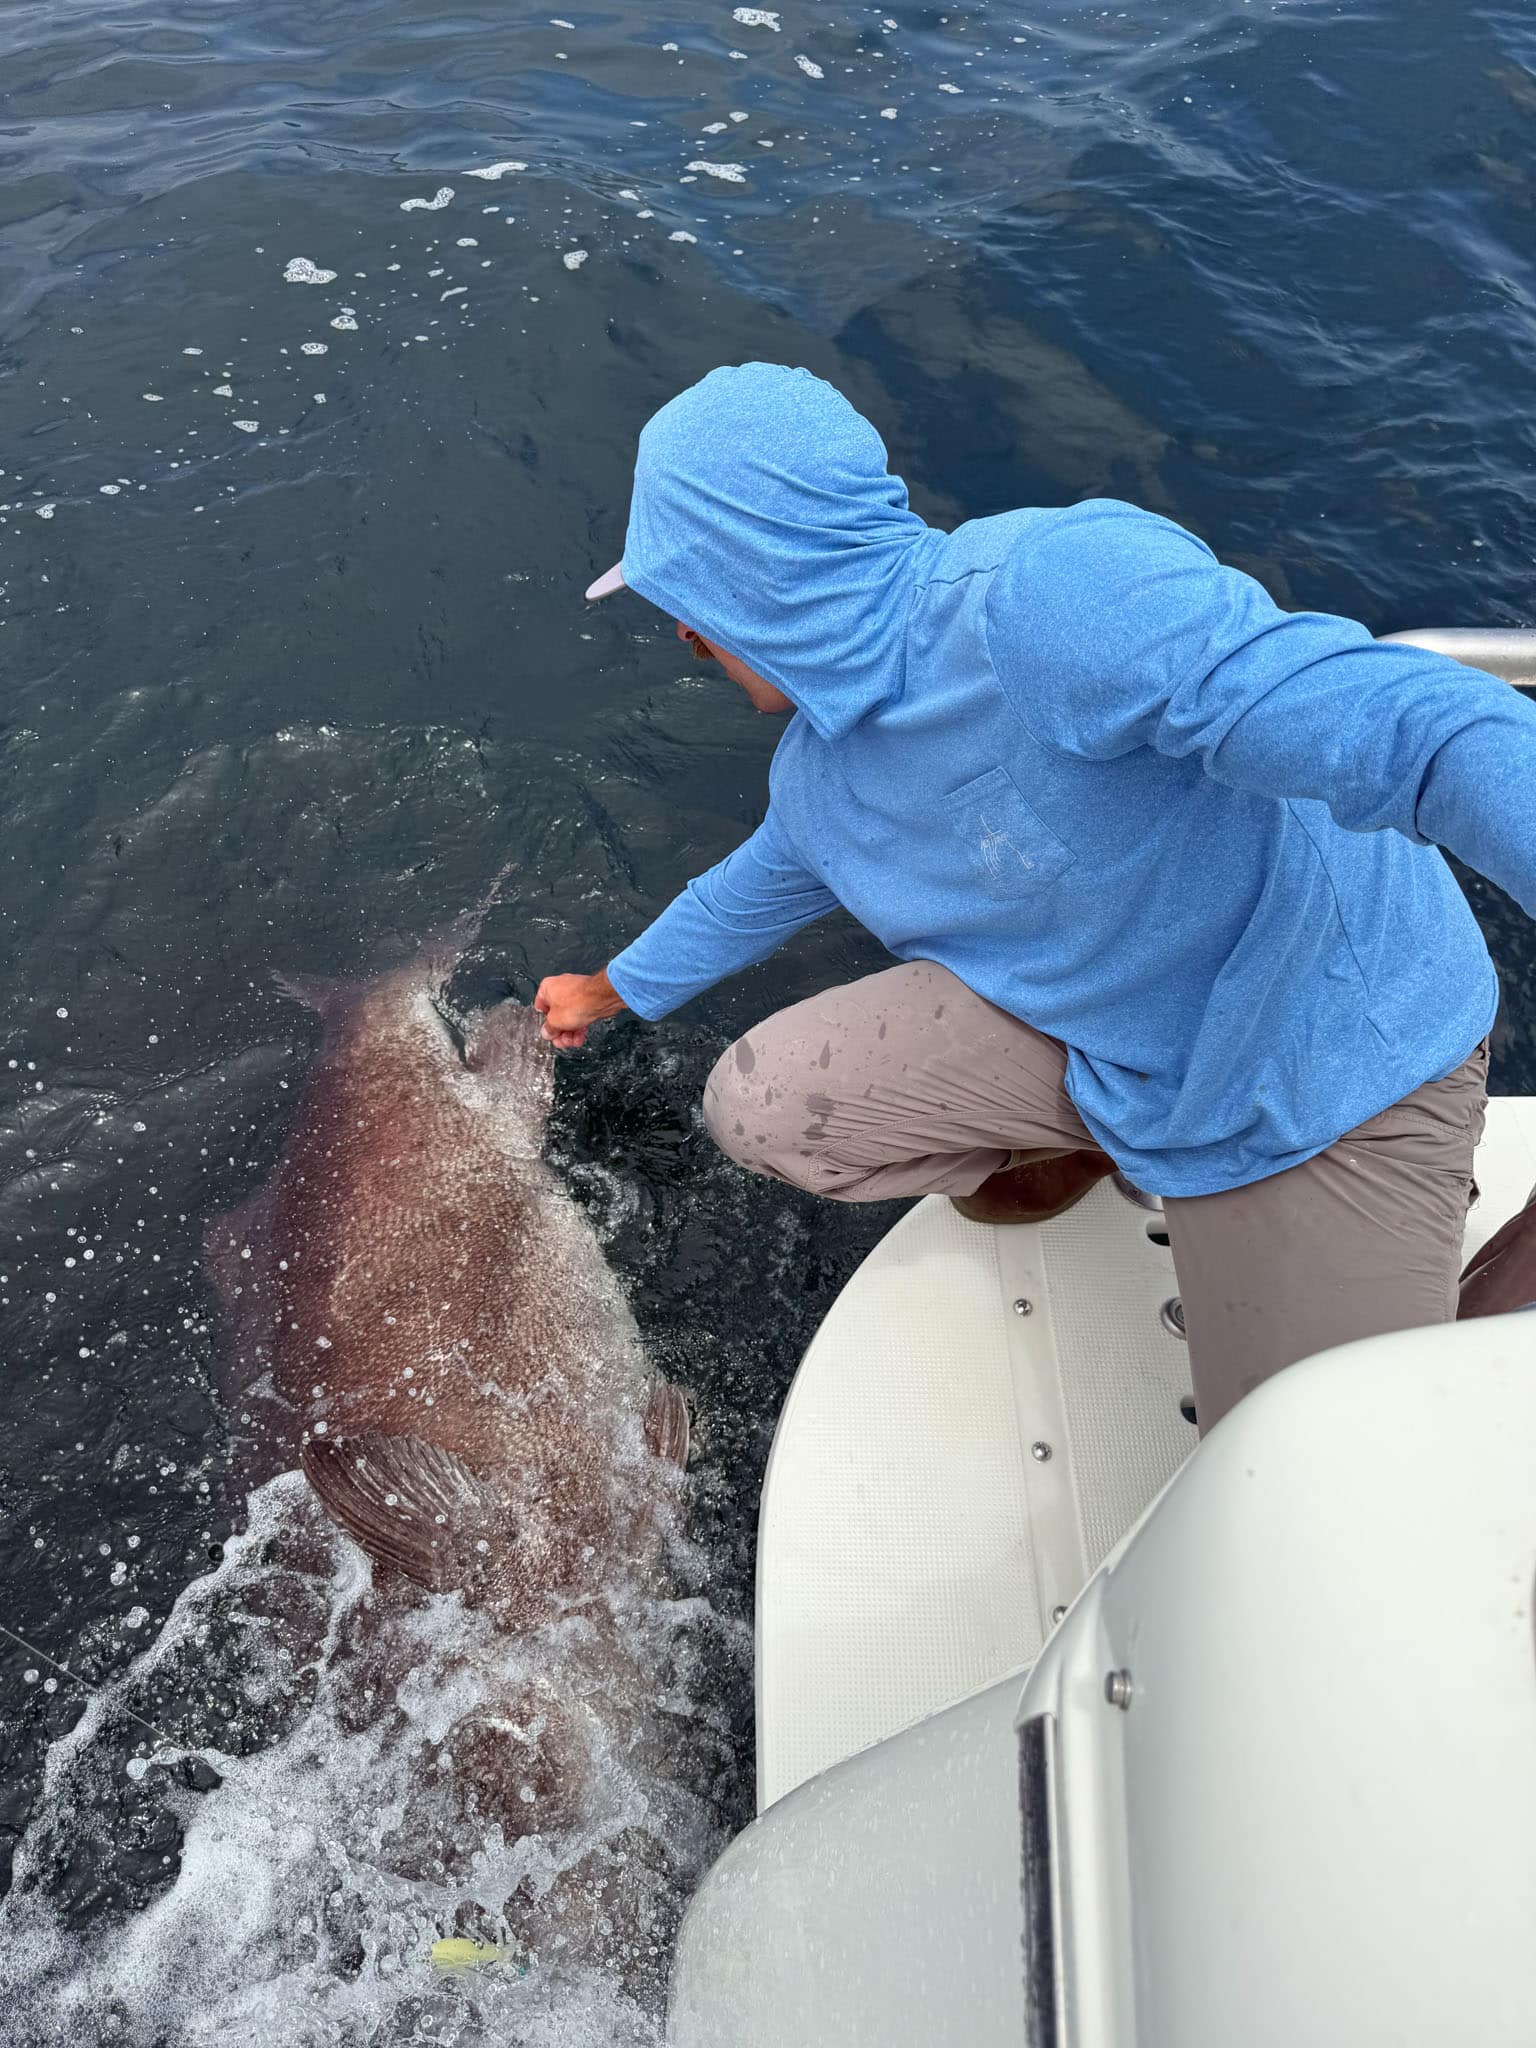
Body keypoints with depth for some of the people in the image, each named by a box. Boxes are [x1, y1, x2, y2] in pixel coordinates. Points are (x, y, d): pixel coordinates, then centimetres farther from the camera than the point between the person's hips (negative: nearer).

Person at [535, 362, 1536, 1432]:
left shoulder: (1050, 592, -31)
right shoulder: (817, 773, -2)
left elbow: (1424, 729, -39)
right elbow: (757, 891, 20)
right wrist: (616, 989, 35)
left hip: (1338, 1058, -5)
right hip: (1081, 1030, 6)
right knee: (759, 1103, -9)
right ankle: (1082, 1142, 14)